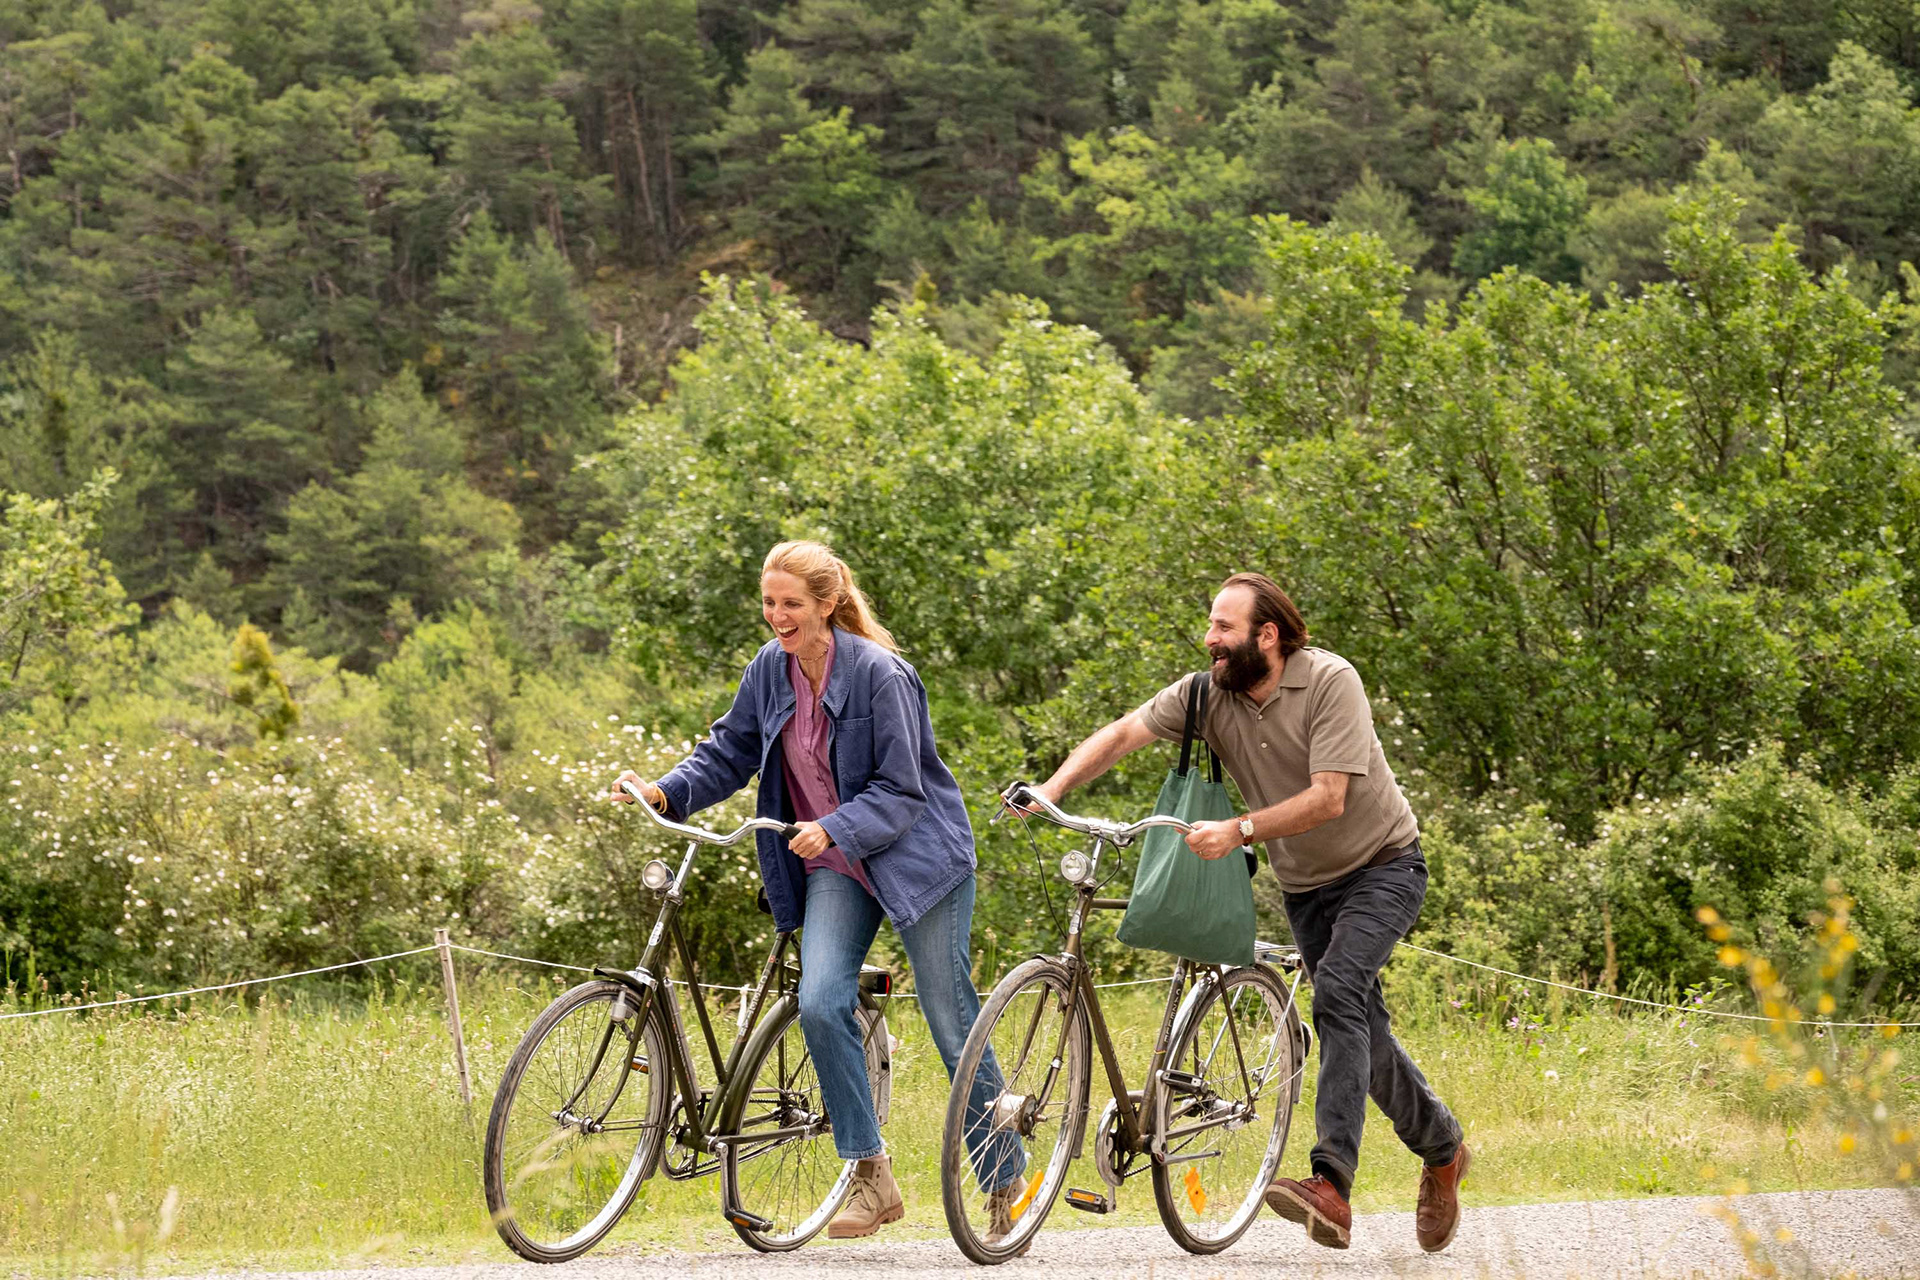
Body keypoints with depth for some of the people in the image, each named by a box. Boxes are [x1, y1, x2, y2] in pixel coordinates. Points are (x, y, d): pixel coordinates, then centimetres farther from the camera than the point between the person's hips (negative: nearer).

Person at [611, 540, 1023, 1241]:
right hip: (834, 867, 5)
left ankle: (1005, 1181, 13)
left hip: (914, 854, -5)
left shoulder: (879, 675, -19)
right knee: (820, 1004, -17)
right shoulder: (770, 670, -2)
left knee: (952, 1025, -1)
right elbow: (728, 753, 6)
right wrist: (665, 793, -11)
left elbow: (899, 793, -18)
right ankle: (872, 1177, -9)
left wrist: (834, 829, -33)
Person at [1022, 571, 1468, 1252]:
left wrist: (1238, 832, -37)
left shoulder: (1330, 682, -23)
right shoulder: (1207, 693, -7)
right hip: (1305, 884, 7)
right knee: (1361, 1025, 10)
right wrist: (1051, 789, -28)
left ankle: (1331, 1185, -37)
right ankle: (1442, 1149, 33)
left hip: (1381, 866, -7)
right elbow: (1122, 734, -13)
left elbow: (1327, 798, -29)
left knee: (1337, 993, -26)